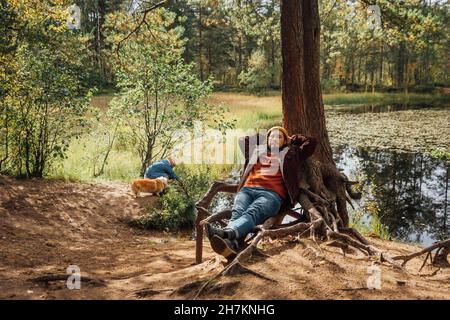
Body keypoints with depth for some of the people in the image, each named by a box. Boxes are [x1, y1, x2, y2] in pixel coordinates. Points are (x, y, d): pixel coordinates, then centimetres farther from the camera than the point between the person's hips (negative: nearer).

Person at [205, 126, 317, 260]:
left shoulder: (290, 155, 28)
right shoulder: (257, 151, 35)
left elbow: (312, 142, 29)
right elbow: (242, 140, 48)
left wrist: (292, 139, 39)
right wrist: (262, 138, 48)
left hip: (272, 194, -3)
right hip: (247, 189, 3)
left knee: (252, 213, -36)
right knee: (237, 213, -31)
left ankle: (226, 233, -67)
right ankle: (231, 245, -60)